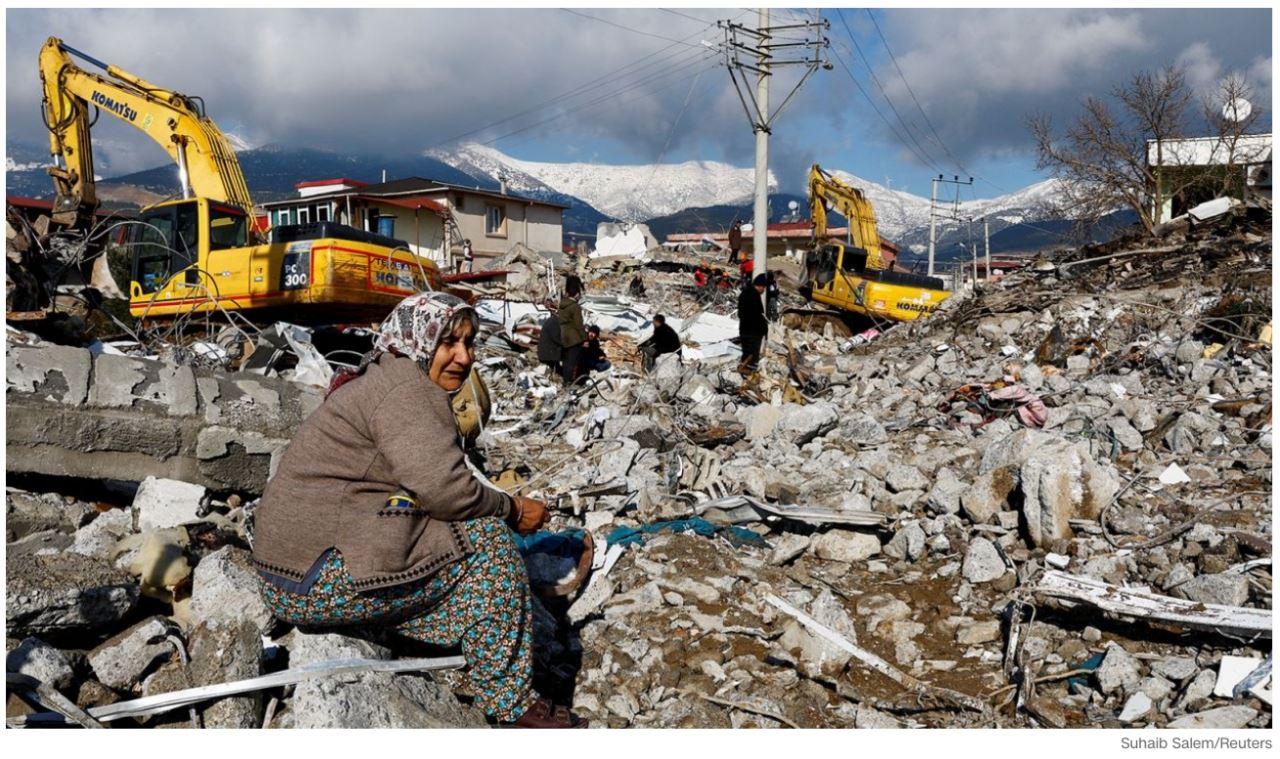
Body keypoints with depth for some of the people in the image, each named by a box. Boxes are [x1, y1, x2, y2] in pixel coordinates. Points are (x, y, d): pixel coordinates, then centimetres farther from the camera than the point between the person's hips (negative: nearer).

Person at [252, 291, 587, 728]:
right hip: (322, 581, -10)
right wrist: (513, 510, -7)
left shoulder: (383, 381, 20)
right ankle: (512, 705, -2)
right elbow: (443, 487, -24)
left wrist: (502, 508, 5)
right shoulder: (405, 387, -12)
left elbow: (424, 485, 17)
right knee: (487, 539, -8)